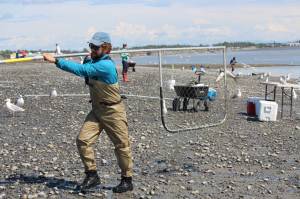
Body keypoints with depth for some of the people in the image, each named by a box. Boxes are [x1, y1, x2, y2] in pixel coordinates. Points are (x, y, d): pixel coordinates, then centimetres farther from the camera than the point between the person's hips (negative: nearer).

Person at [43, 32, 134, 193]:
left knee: (122, 145, 4)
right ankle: (92, 175, 6)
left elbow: (81, 70, -33)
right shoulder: (94, 62, 7)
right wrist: (88, 59, -3)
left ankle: (127, 180, 18)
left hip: (113, 111, -8)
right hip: (97, 110, 8)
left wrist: (56, 61, -33)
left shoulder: (106, 65, -23)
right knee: (83, 140, -5)